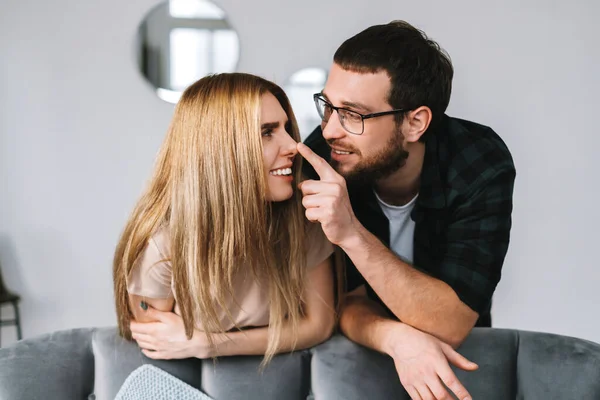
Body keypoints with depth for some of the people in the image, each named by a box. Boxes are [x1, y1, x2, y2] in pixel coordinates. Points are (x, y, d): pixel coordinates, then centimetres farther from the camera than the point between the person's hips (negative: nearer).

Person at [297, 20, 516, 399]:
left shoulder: (480, 165, -22)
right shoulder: (322, 161, -19)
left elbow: (452, 324, -26)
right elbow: (347, 300, -13)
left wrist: (351, 234, -36)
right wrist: (398, 337, -34)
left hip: (457, 352, 0)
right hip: (363, 350, 0)